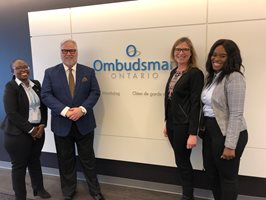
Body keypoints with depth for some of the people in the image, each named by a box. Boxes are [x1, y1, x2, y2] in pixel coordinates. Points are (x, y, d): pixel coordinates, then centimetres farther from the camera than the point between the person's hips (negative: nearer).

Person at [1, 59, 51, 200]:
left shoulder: (36, 84, 7)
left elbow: (43, 106, 9)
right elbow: (11, 113, -16)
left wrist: (42, 125, -4)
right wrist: (30, 129, -15)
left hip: (38, 131, 5)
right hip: (18, 133, -5)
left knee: (35, 161, 18)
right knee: (19, 165, 9)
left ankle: (39, 189, 37)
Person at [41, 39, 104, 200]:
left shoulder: (88, 71, 4)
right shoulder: (50, 72, 2)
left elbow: (95, 93, -3)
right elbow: (46, 95, -7)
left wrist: (82, 109, -18)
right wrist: (65, 110, -20)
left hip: (84, 124, 0)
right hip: (62, 125, 0)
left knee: (88, 158, 12)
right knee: (66, 160, 14)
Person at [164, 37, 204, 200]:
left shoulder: (195, 73, -12)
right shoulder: (174, 72, 11)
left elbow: (195, 104, -16)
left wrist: (193, 133, -19)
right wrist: (167, 124, 15)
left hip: (184, 125, -7)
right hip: (172, 124, 7)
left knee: (183, 162, 4)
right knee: (181, 161, 16)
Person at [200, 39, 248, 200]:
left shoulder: (234, 78, -16)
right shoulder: (212, 76, 10)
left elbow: (236, 114, -20)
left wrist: (230, 145, -21)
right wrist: (203, 126, 8)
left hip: (227, 133, -8)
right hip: (210, 131, 9)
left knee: (227, 177, 10)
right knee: (212, 173, 22)